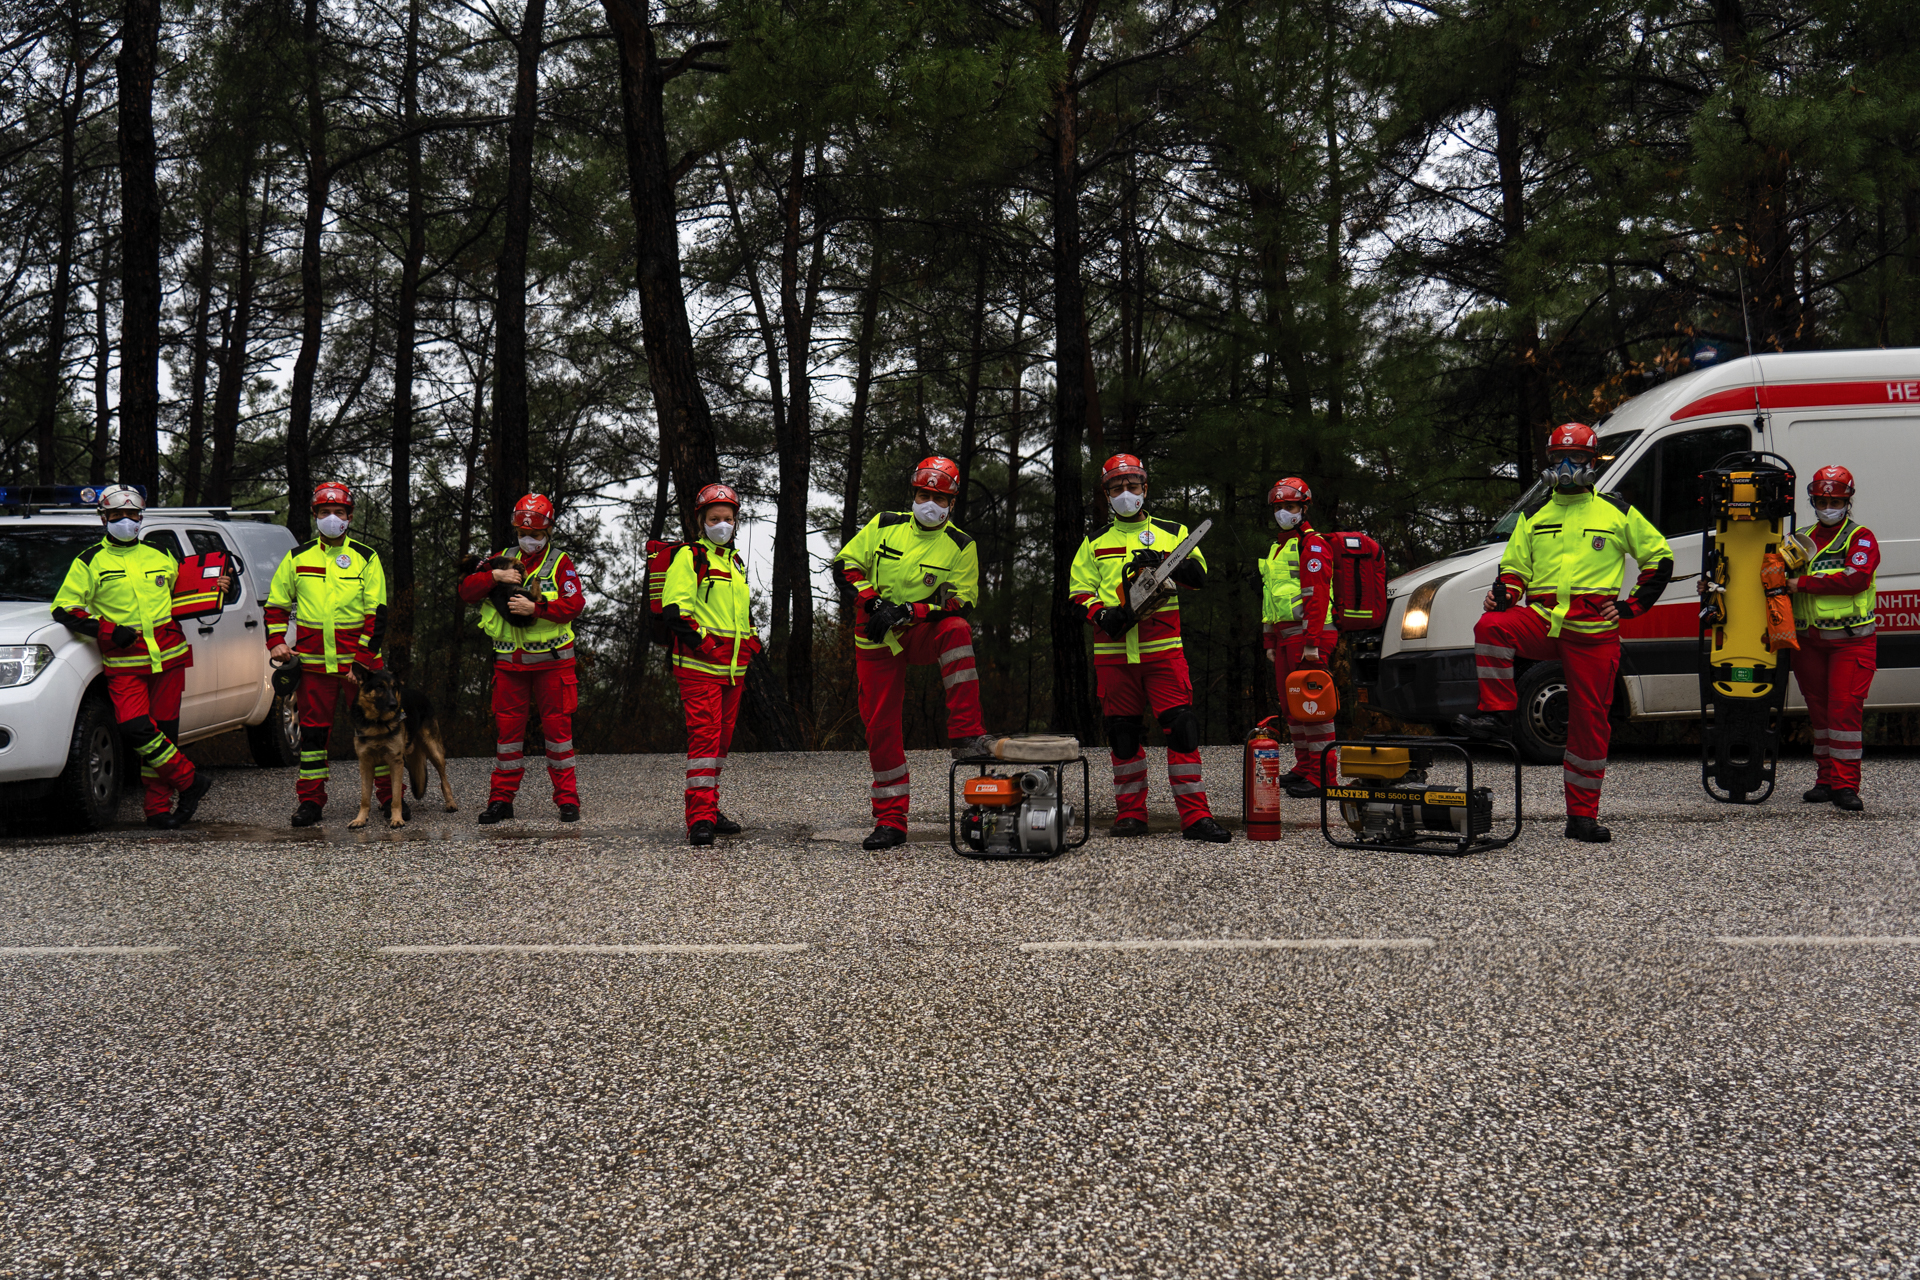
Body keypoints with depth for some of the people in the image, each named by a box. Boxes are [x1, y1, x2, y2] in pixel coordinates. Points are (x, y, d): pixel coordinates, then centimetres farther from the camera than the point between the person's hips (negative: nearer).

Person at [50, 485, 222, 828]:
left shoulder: (161, 557, 16)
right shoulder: (90, 562, 5)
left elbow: (181, 595, 32)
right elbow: (64, 607, -1)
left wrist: (214, 591, 13)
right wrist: (108, 631, -13)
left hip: (168, 657, 3)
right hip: (124, 662, -3)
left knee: (163, 730, 2)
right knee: (137, 729, -20)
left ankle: (158, 806, 8)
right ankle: (191, 781, -8)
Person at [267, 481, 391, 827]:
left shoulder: (366, 558, 2)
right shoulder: (298, 558, 9)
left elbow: (377, 613, -1)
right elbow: (276, 603, 18)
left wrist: (362, 659, -10)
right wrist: (276, 642, 2)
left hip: (360, 658, -2)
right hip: (313, 660, 2)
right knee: (313, 728, 6)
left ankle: (390, 795, 11)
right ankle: (310, 800, 14)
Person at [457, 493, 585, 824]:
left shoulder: (560, 563, 1)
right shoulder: (502, 560, 12)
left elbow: (574, 604, -11)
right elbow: (466, 590, 6)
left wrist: (535, 608, -21)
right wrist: (494, 576, -10)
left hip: (551, 660, -3)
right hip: (510, 661, 3)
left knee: (557, 726, -1)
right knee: (507, 726, 5)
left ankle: (567, 798, 6)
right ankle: (501, 798, 12)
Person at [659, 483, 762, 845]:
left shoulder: (737, 562, 21)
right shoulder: (689, 557, -2)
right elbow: (674, 608, -11)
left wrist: (749, 645, 21)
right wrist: (702, 641, -23)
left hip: (732, 666, 8)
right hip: (699, 665, -8)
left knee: (722, 736, 11)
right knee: (705, 734, -14)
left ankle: (710, 810, 20)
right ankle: (700, 818, -16)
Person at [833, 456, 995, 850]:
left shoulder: (960, 546, -1)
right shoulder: (884, 526, 3)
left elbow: (961, 602, -7)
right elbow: (845, 563, 3)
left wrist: (908, 610, -20)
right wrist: (874, 602, -13)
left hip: (922, 635, -1)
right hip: (877, 640, 1)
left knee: (956, 628, -35)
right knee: (880, 726, -1)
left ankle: (966, 735, -36)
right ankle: (890, 820, 9)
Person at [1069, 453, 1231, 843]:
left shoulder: (1173, 533, 12)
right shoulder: (1096, 543, 16)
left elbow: (1198, 574, -1)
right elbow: (1079, 591, 10)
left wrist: (1164, 564, -20)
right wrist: (1101, 614, -10)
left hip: (1162, 648, -2)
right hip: (1112, 650, 2)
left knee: (1181, 728, -10)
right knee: (1122, 733, 5)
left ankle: (1195, 816, -9)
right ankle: (1130, 812, 16)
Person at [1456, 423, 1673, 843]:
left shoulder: (1618, 513, 10)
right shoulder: (1534, 516, 16)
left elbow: (1659, 558, 15)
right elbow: (1515, 566, 20)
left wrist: (1633, 606, 5)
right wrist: (1503, 592, -3)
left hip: (1593, 632, -1)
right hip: (1542, 619, 2)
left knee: (1589, 723, -1)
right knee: (1491, 627, -31)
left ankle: (1582, 816, 9)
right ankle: (1497, 714, -21)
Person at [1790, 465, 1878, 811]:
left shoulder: (1861, 538, 0)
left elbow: (1855, 577, -18)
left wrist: (1804, 583, -18)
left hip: (1851, 641, -5)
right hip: (1810, 641, 5)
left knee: (1845, 709, -10)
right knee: (1819, 711, 9)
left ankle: (1846, 785, -10)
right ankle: (1826, 779, 17)